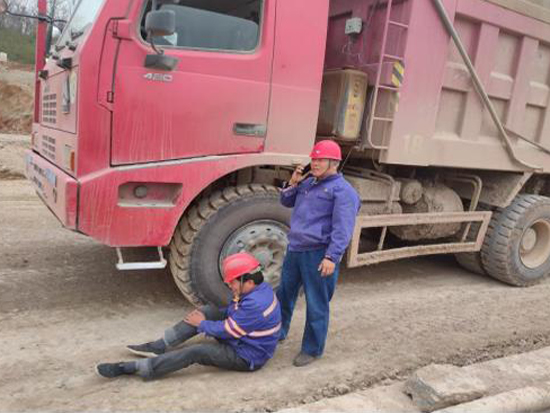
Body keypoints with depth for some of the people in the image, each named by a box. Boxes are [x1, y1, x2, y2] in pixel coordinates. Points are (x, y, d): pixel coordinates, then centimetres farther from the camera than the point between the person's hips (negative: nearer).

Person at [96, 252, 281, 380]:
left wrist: (202, 324, -7)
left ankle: (130, 368, -16)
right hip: (241, 340, 9)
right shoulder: (259, 289, 0)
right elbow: (233, 311, 10)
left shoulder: (255, 305, -32)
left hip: (247, 357, -9)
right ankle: (159, 346, 2)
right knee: (209, 311, 0)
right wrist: (204, 318, -2)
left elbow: (226, 331, -24)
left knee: (196, 352, -21)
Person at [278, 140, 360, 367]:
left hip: (318, 254, -8)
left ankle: (312, 349, 20)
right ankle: (277, 332, 40)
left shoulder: (343, 190, -10)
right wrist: (293, 183, 8)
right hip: (294, 249, 8)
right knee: (284, 294, 20)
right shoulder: (308, 182, 15)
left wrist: (332, 257, -24)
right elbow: (286, 202, 26)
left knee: (316, 305, 4)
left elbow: (342, 229, -16)